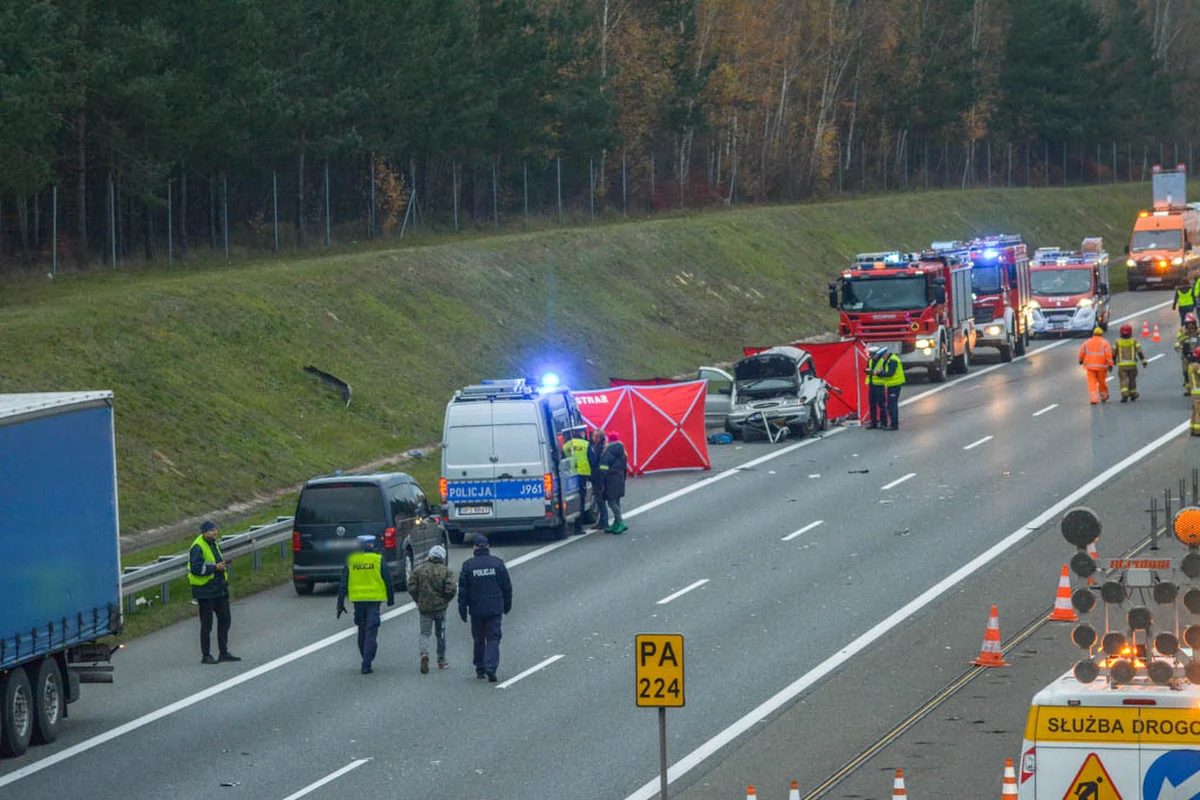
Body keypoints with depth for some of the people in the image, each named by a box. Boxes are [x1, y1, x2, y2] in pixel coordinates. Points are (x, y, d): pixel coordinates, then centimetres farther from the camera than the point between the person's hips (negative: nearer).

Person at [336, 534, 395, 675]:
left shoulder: (350, 561, 3)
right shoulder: (378, 560, -4)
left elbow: (343, 584, 3)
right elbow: (388, 581, 0)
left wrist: (340, 603, 6)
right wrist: (391, 598, 14)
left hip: (358, 600, 3)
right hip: (374, 600, -3)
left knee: (362, 631, 18)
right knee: (371, 632, -3)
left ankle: (366, 661, 27)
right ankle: (366, 664, -11)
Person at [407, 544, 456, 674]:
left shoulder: (419, 570, -2)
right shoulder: (446, 571, -6)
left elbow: (411, 588, -4)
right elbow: (451, 589, -14)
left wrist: (418, 601, 11)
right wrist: (446, 600, 5)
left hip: (424, 607, 0)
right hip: (440, 607, 0)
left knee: (425, 633, 4)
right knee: (441, 634, 14)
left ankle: (424, 653, -23)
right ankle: (441, 661, 22)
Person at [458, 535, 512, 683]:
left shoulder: (468, 565, -3)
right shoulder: (497, 563, 0)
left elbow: (463, 589, -2)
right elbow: (507, 586, 5)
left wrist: (462, 609, 4)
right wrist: (507, 605, 17)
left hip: (476, 609, 0)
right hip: (495, 609, 0)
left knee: (478, 639, 13)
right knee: (493, 638, 0)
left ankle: (480, 669, 19)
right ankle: (491, 667, -18)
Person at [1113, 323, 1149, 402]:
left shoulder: (1118, 342, 3)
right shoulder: (1134, 341, 2)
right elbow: (1139, 352, -5)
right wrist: (1144, 361, -3)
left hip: (1121, 364, -1)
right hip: (1132, 364, 1)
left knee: (1123, 380, -4)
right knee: (1132, 380, 16)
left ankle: (1124, 395, -23)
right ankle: (1133, 394, 28)